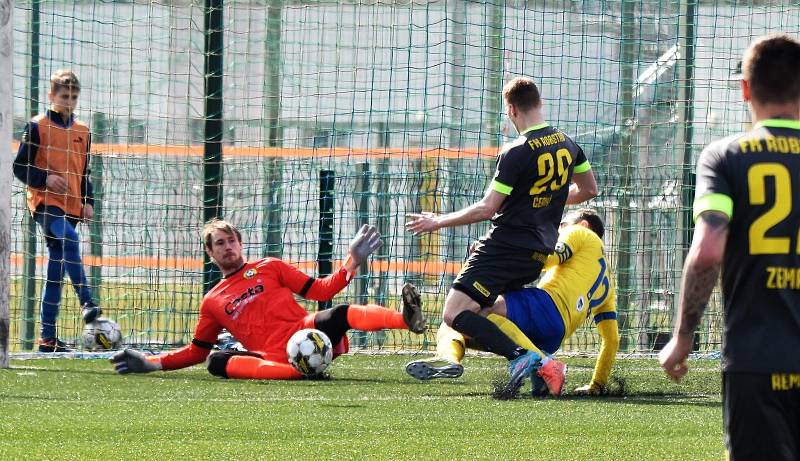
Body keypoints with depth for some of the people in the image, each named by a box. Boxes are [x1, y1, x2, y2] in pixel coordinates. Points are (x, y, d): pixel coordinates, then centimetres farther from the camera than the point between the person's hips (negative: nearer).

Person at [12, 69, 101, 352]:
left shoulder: (82, 132, 15)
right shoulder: (37, 127, -1)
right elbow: (20, 167, -1)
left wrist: (88, 201, 10)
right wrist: (45, 178, -16)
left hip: (70, 206, 6)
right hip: (45, 202, -6)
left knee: (56, 271, 5)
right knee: (69, 241, -33)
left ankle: (48, 337, 5)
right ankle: (87, 303, -41)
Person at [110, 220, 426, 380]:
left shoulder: (269, 268, 21)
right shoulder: (212, 302, 24)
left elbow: (320, 291, 17)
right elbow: (195, 352, 28)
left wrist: (353, 262, 6)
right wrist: (151, 363, 17)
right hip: (271, 357, 0)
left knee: (341, 314, -31)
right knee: (217, 361, -30)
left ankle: (407, 318, -56)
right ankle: (292, 372, -51)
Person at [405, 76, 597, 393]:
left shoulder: (516, 153, -16)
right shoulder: (567, 144, 7)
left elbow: (486, 209, -16)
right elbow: (589, 189, 22)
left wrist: (439, 222, -4)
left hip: (506, 246, -8)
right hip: (539, 253, 8)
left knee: (455, 314, -14)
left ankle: (519, 356, -30)